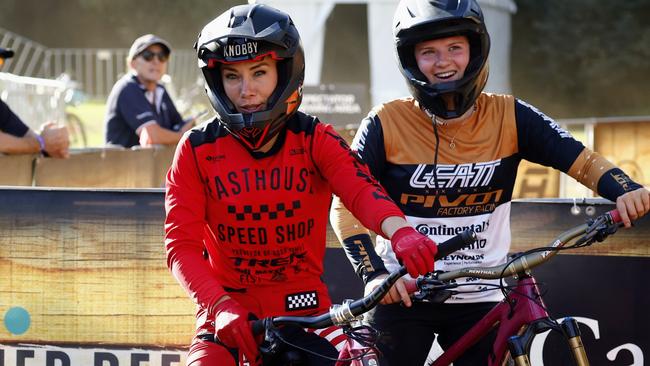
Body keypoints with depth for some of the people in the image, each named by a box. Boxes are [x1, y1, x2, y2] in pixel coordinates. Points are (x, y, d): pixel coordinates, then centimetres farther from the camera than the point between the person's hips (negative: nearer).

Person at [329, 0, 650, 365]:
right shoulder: (387, 123, -7)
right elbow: (345, 205, -8)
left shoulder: (509, 117, -2)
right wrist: (374, 274, -22)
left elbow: (584, 161, -5)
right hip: (401, 296, -2)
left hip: (479, 302, 2)